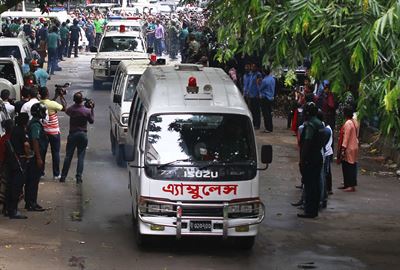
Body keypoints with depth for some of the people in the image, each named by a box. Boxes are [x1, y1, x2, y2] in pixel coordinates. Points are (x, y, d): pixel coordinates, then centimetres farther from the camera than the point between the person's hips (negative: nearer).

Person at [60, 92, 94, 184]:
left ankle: (63, 177, 10)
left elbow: (66, 111, 16)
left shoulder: (71, 109, -8)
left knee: (68, 156, 8)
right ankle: (79, 177, -1)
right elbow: (91, 121, 2)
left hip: (72, 134, 1)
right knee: (81, 156, 4)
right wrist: (92, 109, 8)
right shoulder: (87, 111, -13)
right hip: (83, 135, -1)